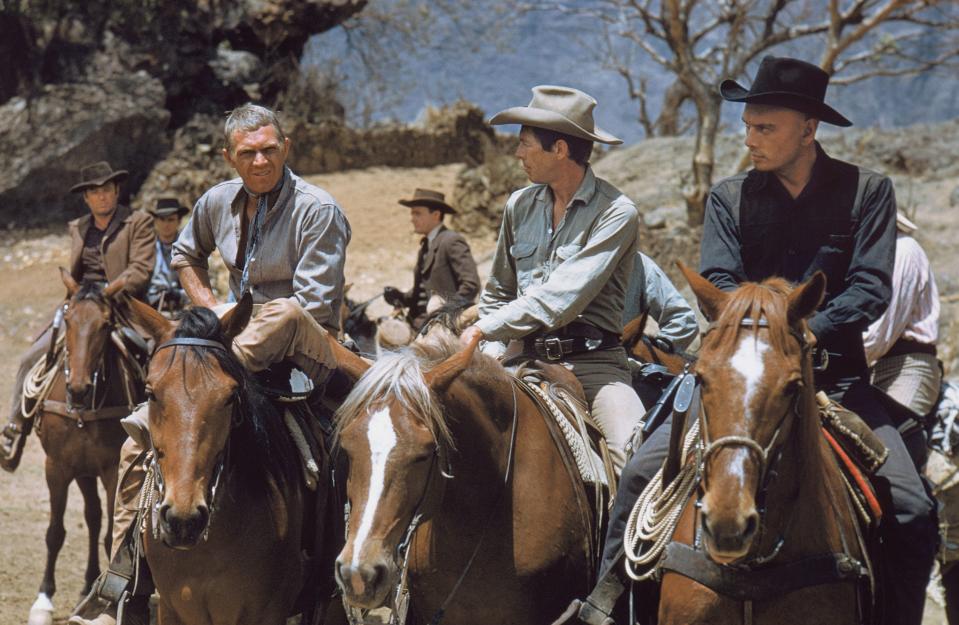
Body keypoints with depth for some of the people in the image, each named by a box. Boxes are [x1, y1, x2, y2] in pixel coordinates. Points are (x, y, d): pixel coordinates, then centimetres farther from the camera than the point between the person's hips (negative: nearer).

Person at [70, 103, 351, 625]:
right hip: (241, 342, 5)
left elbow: (314, 307, -16)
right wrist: (214, 313, 12)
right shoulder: (219, 202, 7)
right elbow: (185, 256, 27)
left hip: (306, 352, -5)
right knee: (140, 439, -9)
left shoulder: (317, 209, -11)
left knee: (284, 315, -41)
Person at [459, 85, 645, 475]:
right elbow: (498, 293, 23)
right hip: (526, 355, 5)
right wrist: (493, 353, 6)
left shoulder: (616, 213, -8)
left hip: (592, 361, -5)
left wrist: (484, 330, -15)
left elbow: (560, 299, -17)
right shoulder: (520, 206, 11)